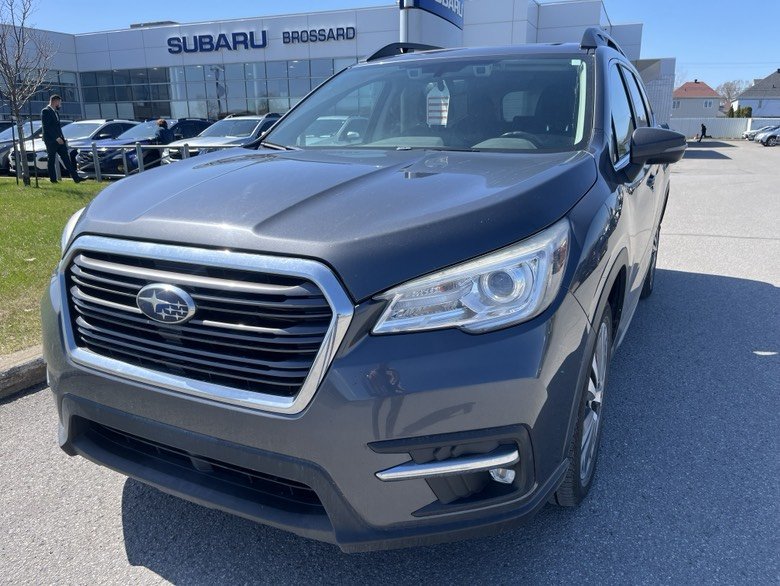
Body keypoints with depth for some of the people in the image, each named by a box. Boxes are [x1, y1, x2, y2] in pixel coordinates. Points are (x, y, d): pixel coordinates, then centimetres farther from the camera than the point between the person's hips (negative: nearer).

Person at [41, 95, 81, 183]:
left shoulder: (55, 112, 18)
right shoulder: (45, 111, -9)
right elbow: (47, 127, -17)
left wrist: (62, 138, 10)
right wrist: (56, 138, -20)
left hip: (59, 140, 8)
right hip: (51, 140, -8)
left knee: (67, 159, 0)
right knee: (51, 161, 2)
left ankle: (75, 178, -5)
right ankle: (53, 179, 9)